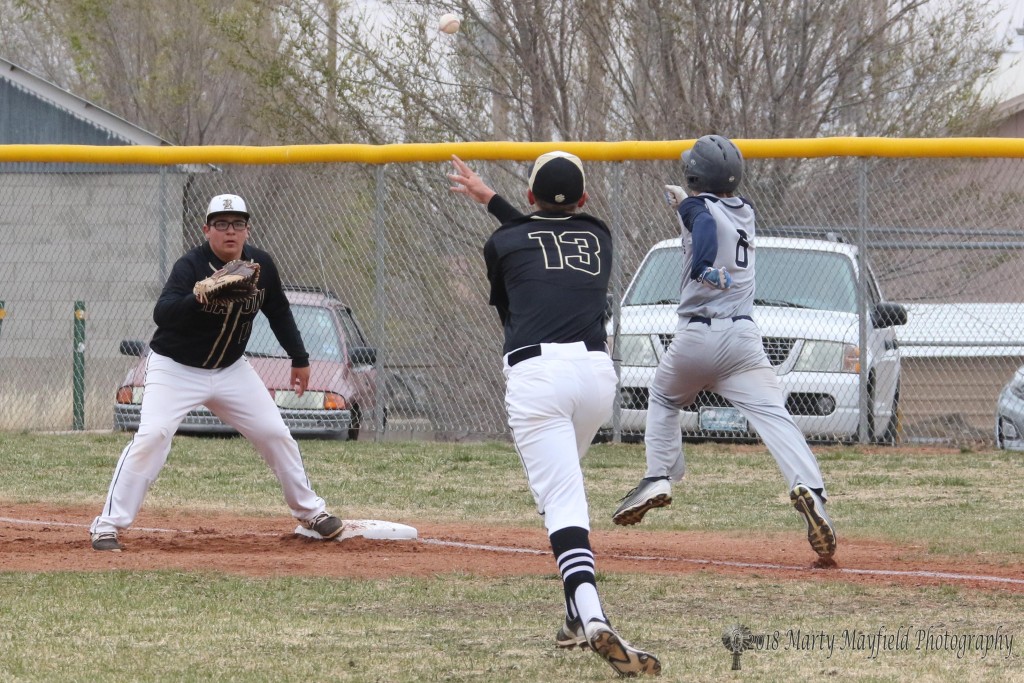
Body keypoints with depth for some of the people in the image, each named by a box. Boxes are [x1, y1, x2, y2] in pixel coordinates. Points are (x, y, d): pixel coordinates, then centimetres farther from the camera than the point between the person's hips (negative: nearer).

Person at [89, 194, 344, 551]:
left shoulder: (260, 264, -5)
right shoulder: (191, 266, -23)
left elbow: (278, 311, 13)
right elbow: (162, 314, -39)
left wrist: (299, 358, 16)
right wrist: (200, 298, -55)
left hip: (230, 370, 6)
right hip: (176, 369, -6)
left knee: (275, 434, 7)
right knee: (151, 436, -23)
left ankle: (309, 510, 27)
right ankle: (108, 526, -20)